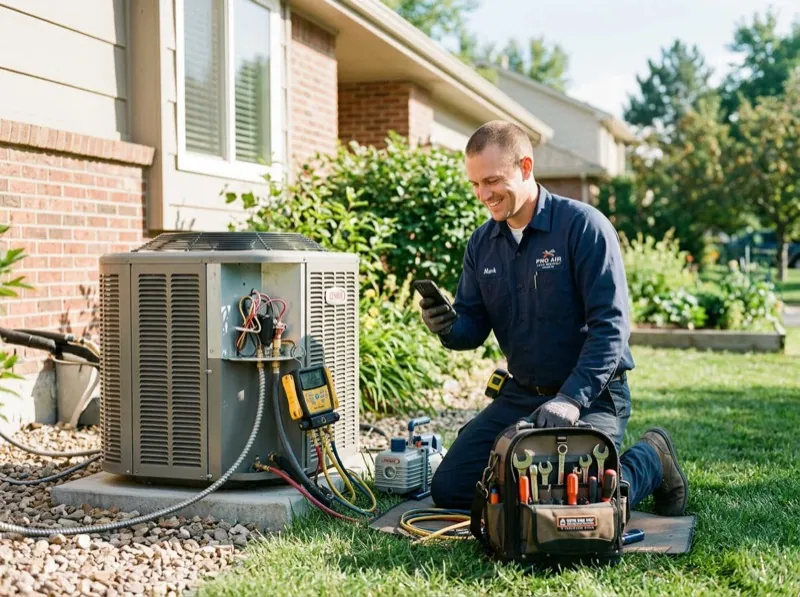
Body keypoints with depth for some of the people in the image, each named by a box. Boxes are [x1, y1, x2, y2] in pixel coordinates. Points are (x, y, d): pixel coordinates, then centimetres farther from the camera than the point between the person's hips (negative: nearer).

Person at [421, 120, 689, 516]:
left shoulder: (583, 225, -15)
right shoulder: (482, 242, 5)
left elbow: (610, 326, -20)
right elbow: (472, 328, 6)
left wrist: (571, 400, -30)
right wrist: (448, 327, -19)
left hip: (593, 397, -6)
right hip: (520, 395, 6)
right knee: (448, 488, -2)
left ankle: (651, 460, 9)